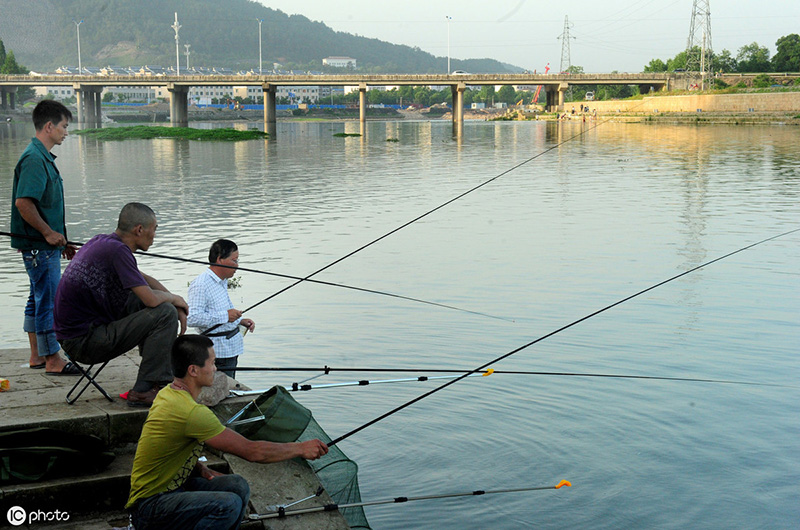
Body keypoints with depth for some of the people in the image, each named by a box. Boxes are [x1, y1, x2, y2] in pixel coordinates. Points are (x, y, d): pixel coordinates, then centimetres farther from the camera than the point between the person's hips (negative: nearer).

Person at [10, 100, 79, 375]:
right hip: (38, 245, -11)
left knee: (39, 298, 15)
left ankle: (37, 356, 24)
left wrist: (60, 240, 20)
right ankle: (52, 359, 2)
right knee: (49, 299, -5)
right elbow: (23, 202, -26)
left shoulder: (43, 157, 15)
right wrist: (48, 233, -20)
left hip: (45, 243, 11)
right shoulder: (34, 159, -17)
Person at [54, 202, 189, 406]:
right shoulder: (117, 250, -19)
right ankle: (143, 391, -11)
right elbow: (151, 299, -22)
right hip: (83, 343, -10)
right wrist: (174, 298, 0)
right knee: (165, 313, -14)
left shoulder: (102, 241, 11)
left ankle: (162, 374, 18)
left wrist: (177, 304, 13)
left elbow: (143, 280, 23)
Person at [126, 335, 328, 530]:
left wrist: (200, 468, 3)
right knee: (228, 504, -28)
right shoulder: (192, 412, -26)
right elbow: (251, 451, -22)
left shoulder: (167, 393, 5)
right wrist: (301, 448, -12)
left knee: (237, 486, -1)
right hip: (149, 505, -10)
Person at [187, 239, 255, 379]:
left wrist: (240, 320, 15)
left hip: (232, 347, 10)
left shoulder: (223, 281, 17)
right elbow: (192, 318, -25)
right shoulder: (200, 285, -16)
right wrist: (225, 316, -22)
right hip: (219, 352, -10)